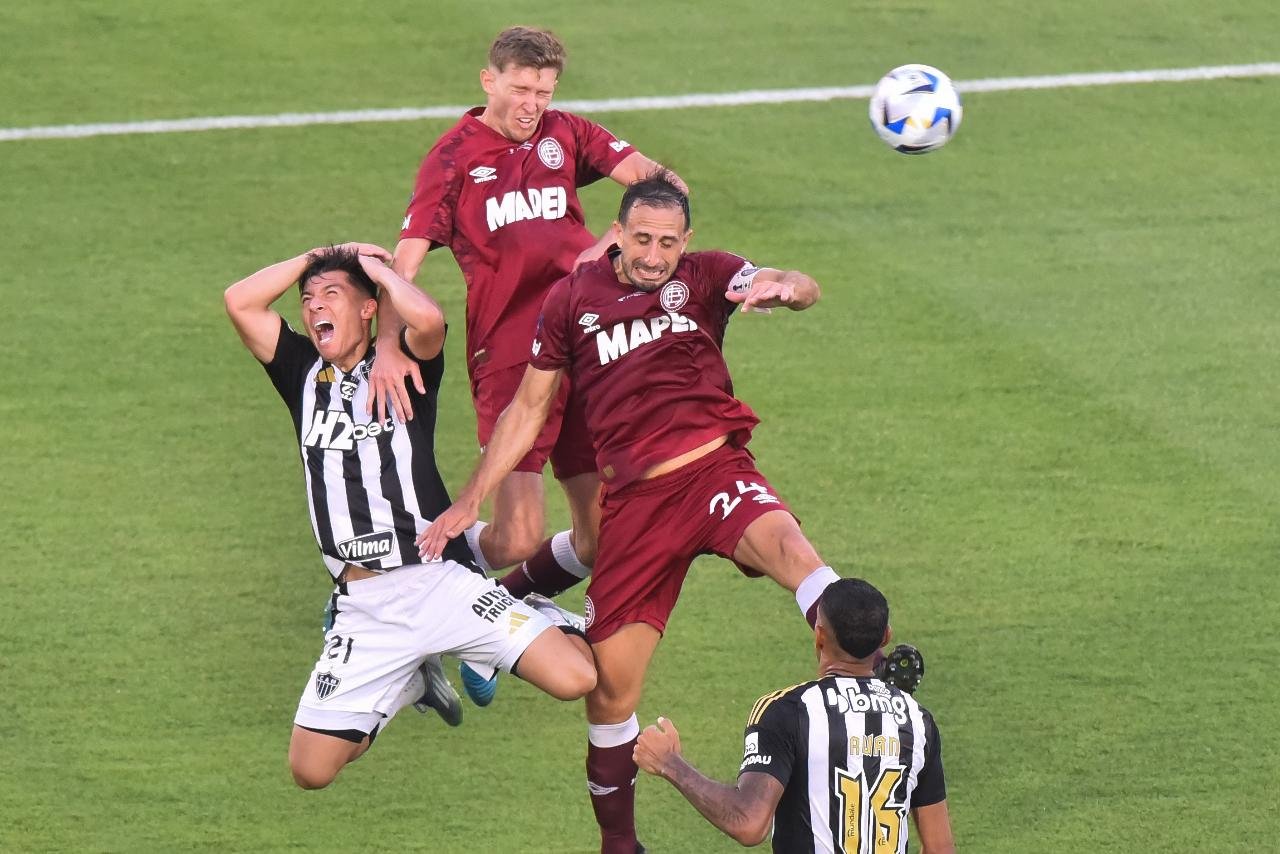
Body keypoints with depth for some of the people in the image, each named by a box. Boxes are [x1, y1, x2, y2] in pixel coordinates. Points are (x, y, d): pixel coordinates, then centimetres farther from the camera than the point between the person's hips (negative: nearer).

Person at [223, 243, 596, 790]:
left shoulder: (403, 368, 2)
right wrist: (317, 257, 8)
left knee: (576, 678, -21)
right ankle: (408, 683, 26)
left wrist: (378, 270, -4)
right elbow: (240, 302, 3)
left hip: (442, 585, -4)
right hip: (365, 612, 4)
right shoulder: (304, 374, 14)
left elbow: (428, 319, -22)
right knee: (309, 770, 0)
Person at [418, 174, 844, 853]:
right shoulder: (573, 299, 8)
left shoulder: (705, 278, 3)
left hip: (713, 470, -2)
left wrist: (783, 287, -40)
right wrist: (470, 501, 14)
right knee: (610, 684, 0)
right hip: (634, 500, 2)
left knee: (785, 544, -37)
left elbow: (803, 288, -14)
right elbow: (529, 407, 17)